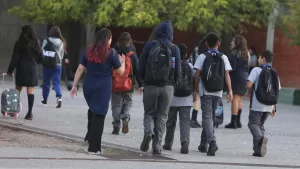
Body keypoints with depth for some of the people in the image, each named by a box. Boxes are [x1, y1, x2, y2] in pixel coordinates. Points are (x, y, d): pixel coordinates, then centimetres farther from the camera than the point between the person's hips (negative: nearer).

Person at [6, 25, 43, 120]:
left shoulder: (19, 44, -5)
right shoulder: (36, 44, 3)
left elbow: (15, 59, -6)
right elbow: (40, 58, 7)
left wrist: (10, 70, -1)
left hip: (21, 69, -2)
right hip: (33, 69, 2)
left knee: (18, 90, 9)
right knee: (31, 90, -1)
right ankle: (30, 112, -5)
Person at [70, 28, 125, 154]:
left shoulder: (89, 51, 7)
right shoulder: (111, 53, -4)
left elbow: (80, 69, 4)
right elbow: (120, 72, 0)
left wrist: (74, 86, 7)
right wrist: (122, 61, 19)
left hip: (88, 85, 4)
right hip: (104, 87, -4)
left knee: (92, 111, 22)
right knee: (99, 115, 0)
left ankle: (90, 138, 16)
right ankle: (94, 147, 0)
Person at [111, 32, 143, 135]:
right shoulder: (132, 56, -4)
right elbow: (137, 71, -3)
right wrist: (140, 84, 5)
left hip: (115, 85, 0)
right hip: (128, 86, 0)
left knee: (116, 105, 9)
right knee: (128, 103, 17)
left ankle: (116, 126, 4)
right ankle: (125, 118, -11)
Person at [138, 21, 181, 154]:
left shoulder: (149, 46, -2)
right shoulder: (174, 49, -1)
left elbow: (141, 68, -2)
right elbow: (177, 72, -1)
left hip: (150, 86, 0)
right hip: (167, 87, 0)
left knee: (149, 113, 13)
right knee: (161, 116, 9)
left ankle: (148, 132, -17)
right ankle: (157, 146, 4)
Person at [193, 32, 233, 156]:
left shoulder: (202, 57, -1)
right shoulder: (223, 58, 5)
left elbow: (197, 75, -4)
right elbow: (227, 75, -1)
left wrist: (196, 89, 4)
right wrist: (230, 91, -2)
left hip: (205, 91, -3)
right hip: (218, 92, 3)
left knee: (207, 117, -7)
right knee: (210, 116, 15)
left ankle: (212, 142, -28)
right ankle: (203, 144, 23)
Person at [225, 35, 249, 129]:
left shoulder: (234, 53, -11)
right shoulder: (246, 54, 13)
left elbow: (232, 68, -16)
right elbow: (247, 67, 15)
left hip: (236, 77, -8)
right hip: (245, 77, 8)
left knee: (235, 99, -9)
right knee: (240, 100, 14)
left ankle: (233, 122, -12)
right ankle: (238, 121, 19)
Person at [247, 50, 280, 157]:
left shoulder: (257, 70, -5)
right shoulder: (274, 73, 11)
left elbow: (249, 85, -14)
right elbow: (277, 91, 11)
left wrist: (251, 90, 9)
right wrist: (274, 107, 16)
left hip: (257, 105, -5)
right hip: (269, 106, 5)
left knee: (253, 123, -1)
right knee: (261, 125, 15)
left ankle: (260, 138, -32)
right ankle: (258, 150, 8)